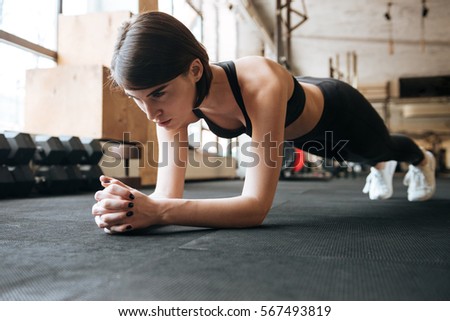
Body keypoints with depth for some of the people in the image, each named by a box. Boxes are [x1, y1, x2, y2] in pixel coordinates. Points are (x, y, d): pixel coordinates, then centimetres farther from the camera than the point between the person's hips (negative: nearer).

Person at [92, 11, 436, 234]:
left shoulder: (261, 85, -50)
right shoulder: (176, 101, -32)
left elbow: (257, 206, -53)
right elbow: (169, 194, -32)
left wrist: (158, 211, -63)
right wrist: (137, 207, -53)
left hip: (338, 112, -4)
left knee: (383, 147, 33)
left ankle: (423, 159, 72)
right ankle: (381, 169, 77)